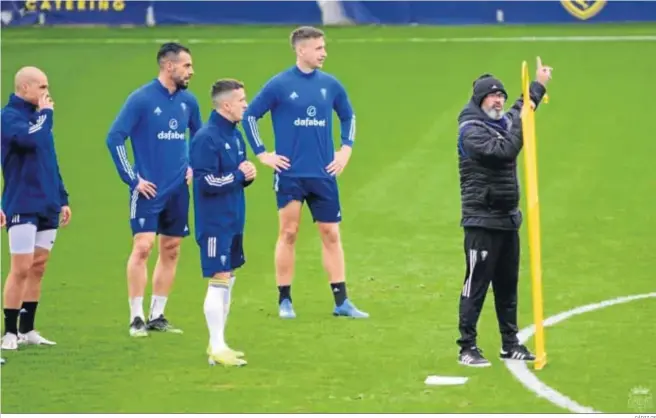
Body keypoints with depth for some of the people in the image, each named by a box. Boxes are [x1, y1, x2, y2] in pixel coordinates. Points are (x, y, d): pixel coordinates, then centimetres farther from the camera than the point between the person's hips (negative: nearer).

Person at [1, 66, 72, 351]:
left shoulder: (37, 116, 16)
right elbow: (30, 139, -29)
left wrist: (62, 199, 20)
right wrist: (45, 113, -13)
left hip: (47, 207, 8)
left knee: (38, 268, 9)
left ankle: (27, 330, 15)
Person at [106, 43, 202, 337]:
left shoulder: (188, 101, 7)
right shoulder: (141, 99, -10)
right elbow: (114, 138, -11)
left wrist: (193, 166, 10)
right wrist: (132, 178, -11)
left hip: (177, 190, 6)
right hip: (149, 189, -6)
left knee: (170, 251, 8)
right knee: (143, 247, -12)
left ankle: (157, 316, 17)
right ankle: (136, 318, -6)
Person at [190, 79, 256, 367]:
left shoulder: (235, 136, 11)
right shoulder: (206, 138, -17)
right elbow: (206, 182, -21)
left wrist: (247, 175, -4)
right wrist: (238, 175, -14)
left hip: (233, 222, 9)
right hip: (214, 223, -9)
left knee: (228, 280, 14)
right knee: (219, 281, -9)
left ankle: (218, 343, 22)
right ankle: (217, 348, -6)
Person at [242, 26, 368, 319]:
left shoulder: (330, 84, 5)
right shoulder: (280, 85, -6)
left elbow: (348, 116, 21)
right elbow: (249, 115, 1)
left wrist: (345, 149, 10)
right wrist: (262, 154, -2)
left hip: (323, 174, 3)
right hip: (290, 173, -3)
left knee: (331, 234, 4)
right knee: (288, 233, 0)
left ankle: (341, 302, 6)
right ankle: (284, 301, 9)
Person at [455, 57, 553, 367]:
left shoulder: (503, 123, 13)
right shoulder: (471, 130, -13)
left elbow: (521, 110, 36)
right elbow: (504, 151, -26)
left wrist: (538, 85, 40)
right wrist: (521, 121, -19)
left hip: (508, 219, 9)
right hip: (482, 222, -9)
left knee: (507, 284, 13)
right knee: (476, 284, -7)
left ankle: (510, 344, 21)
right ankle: (467, 348, -4)